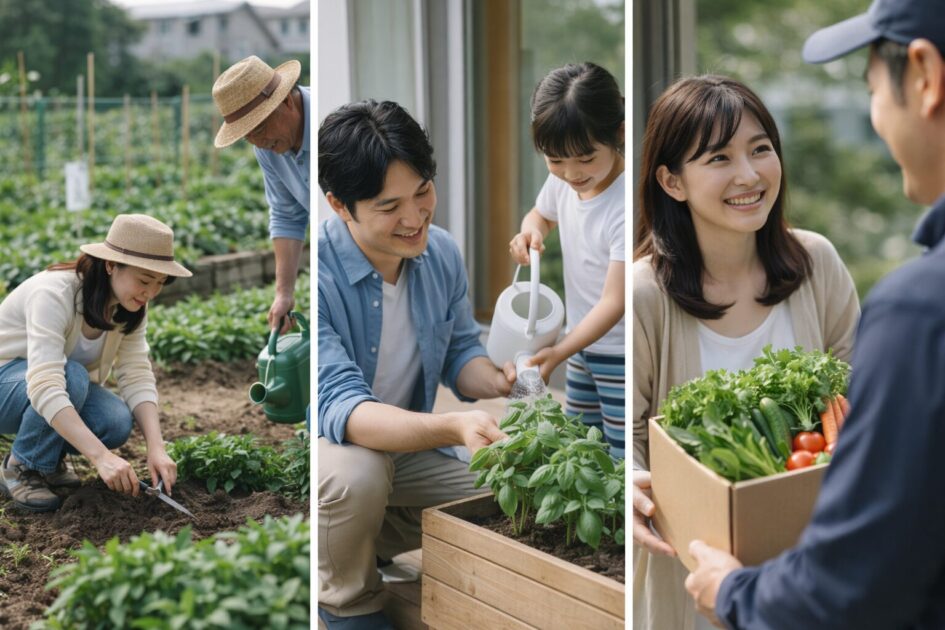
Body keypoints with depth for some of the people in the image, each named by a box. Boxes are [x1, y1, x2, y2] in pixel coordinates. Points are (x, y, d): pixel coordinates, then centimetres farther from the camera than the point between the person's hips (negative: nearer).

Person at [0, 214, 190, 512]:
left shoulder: (131, 307, -12)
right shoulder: (54, 294, -34)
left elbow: (137, 377, -17)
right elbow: (44, 387, -44)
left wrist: (156, 448, -32)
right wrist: (102, 457, -51)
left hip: (64, 382, 6)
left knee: (117, 423, -24)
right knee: (72, 377, -36)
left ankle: (49, 458, 6)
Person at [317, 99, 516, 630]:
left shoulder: (441, 252, -8)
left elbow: (460, 351, 6)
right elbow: (340, 407, -35)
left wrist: (499, 382, -19)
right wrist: (454, 428, -51)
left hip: (409, 448, 6)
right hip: (330, 447, -6)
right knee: (356, 475, -38)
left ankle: (361, 541, 15)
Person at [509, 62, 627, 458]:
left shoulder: (625, 206, -27)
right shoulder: (562, 181, -5)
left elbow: (614, 303, -26)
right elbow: (542, 214, 20)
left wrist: (560, 351, -33)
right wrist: (531, 231, -4)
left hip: (620, 352, -8)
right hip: (584, 340, 8)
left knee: (621, 462, -4)